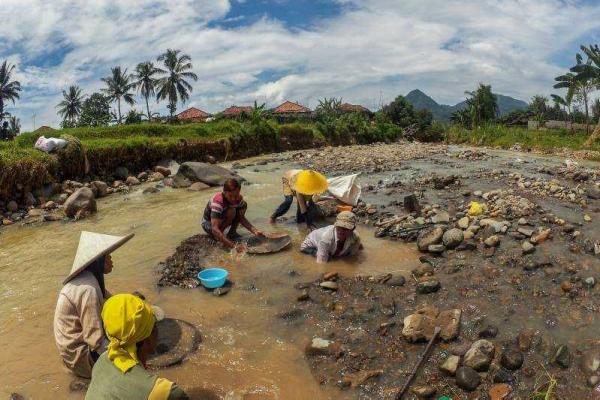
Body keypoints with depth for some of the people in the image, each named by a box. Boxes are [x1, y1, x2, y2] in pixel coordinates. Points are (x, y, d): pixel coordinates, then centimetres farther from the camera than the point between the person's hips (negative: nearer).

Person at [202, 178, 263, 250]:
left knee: (244, 205, -11)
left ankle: (232, 233, -4)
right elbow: (215, 229, -44)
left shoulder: (239, 198, -17)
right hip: (208, 224, -6)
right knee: (231, 211, -32)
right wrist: (233, 246, -52)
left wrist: (255, 231, -26)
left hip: (222, 218, 7)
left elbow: (242, 218, -8)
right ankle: (217, 236, -15)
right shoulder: (217, 201, -36)